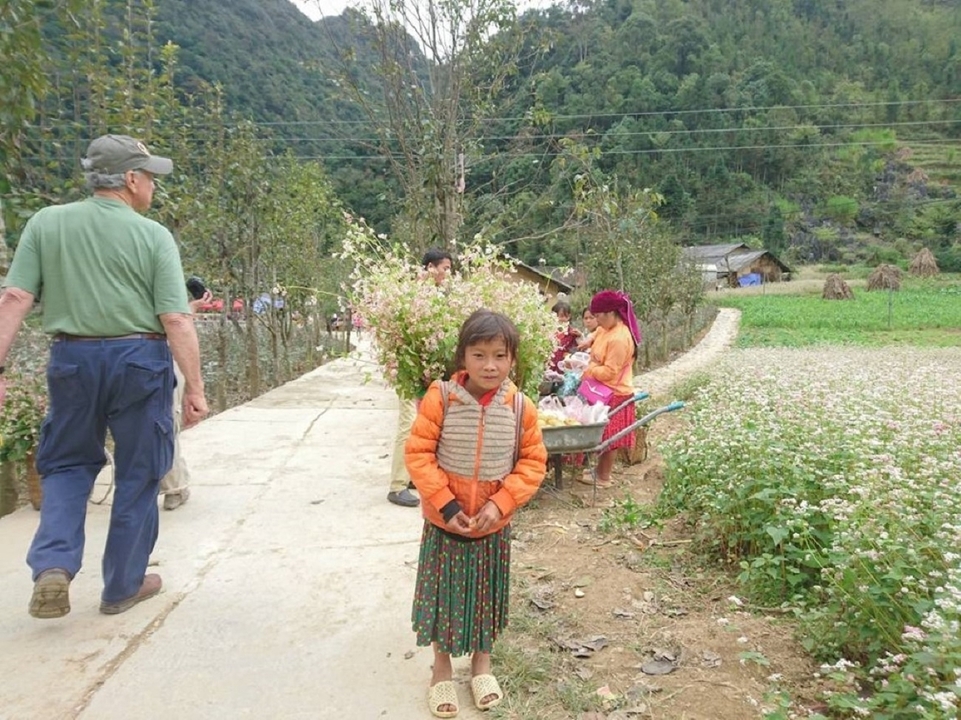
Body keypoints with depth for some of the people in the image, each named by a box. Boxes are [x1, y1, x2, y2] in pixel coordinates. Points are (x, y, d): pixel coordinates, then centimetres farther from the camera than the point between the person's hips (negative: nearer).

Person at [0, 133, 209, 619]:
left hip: (72, 359, 3)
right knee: (138, 476, 11)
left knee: (68, 465, 22)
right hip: (139, 360, -2)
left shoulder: (45, 223, 3)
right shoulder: (153, 235, -6)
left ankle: (53, 567, 5)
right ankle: (122, 587, 23)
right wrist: (195, 387, -7)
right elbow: (176, 321, -11)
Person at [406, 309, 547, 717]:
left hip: (494, 525, 2)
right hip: (444, 522, -1)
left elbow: (533, 462, -5)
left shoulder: (521, 407, -12)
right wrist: (446, 504, -19)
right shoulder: (440, 398, -17)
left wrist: (500, 503, -16)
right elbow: (418, 454, -13)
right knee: (443, 594, 15)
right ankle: (442, 669, 38)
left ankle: (481, 663, 43)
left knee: (486, 595, 19)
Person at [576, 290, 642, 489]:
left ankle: (603, 477, 16)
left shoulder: (619, 339, -25)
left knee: (607, 437, 4)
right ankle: (600, 470, 31)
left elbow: (609, 372, -25)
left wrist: (588, 371, -12)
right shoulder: (607, 329, 4)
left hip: (614, 395, -9)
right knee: (602, 435, 18)